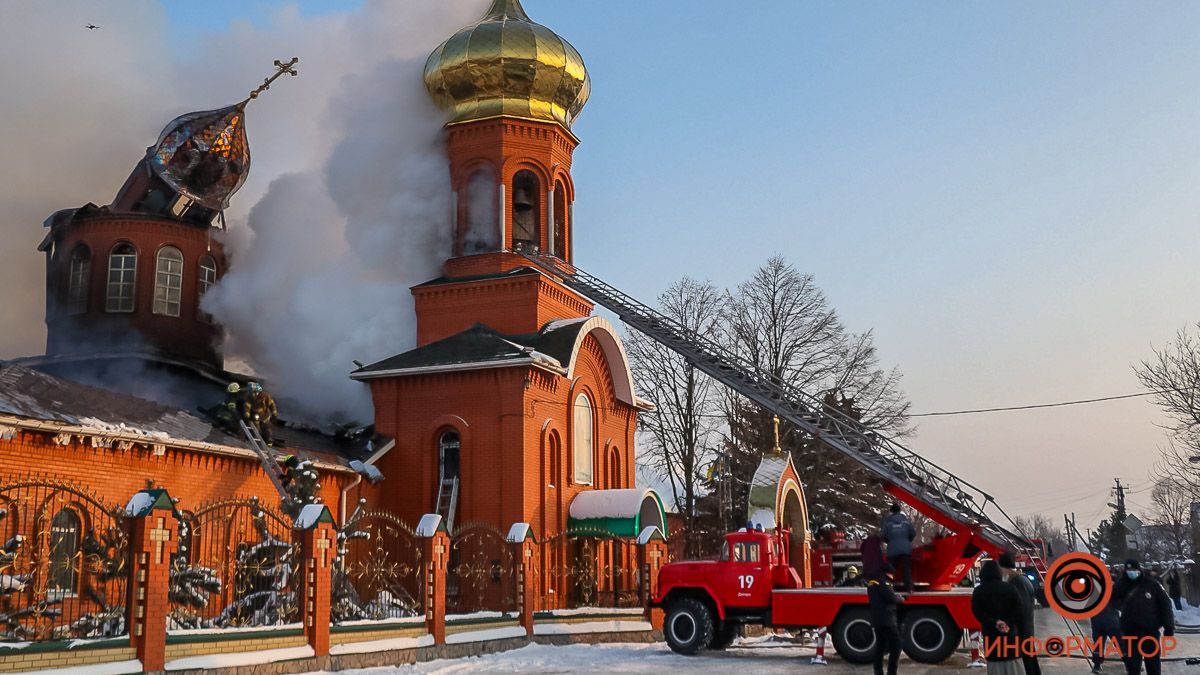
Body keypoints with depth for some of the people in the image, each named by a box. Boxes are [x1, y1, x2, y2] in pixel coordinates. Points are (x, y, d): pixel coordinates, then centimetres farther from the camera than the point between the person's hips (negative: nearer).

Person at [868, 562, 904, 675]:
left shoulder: (872, 582, 18)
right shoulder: (883, 581, -12)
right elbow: (892, 597, -19)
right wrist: (900, 599, 2)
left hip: (876, 620, 10)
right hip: (887, 620, -10)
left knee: (880, 646, 13)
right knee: (895, 646, -7)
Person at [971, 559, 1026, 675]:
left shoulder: (979, 591, -1)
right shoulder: (1009, 587, 2)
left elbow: (977, 612, -11)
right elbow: (1018, 607, -7)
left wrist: (994, 623, -14)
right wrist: (1009, 623, -12)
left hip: (990, 632, -1)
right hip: (1010, 631, 1)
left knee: (995, 662, 3)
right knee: (1013, 663, 8)